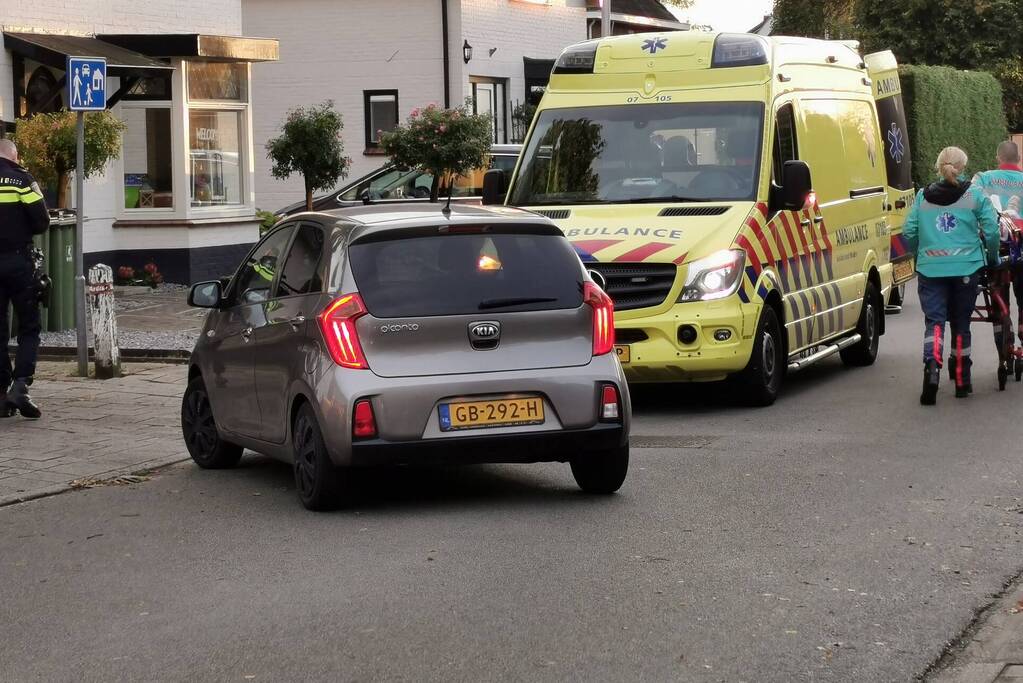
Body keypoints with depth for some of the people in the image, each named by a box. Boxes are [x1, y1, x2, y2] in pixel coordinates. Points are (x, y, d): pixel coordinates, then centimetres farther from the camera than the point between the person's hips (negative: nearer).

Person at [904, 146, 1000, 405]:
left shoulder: (922, 197, 7)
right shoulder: (975, 195, 1)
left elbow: (909, 232, 4)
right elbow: (991, 230, -2)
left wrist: (919, 255, 21)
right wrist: (992, 258, 15)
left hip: (930, 268, 0)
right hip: (965, 267, 0)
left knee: (934, 320, -1)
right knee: (961, 323, 11)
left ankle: (932, 364, -29)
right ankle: (961, 380, 18)